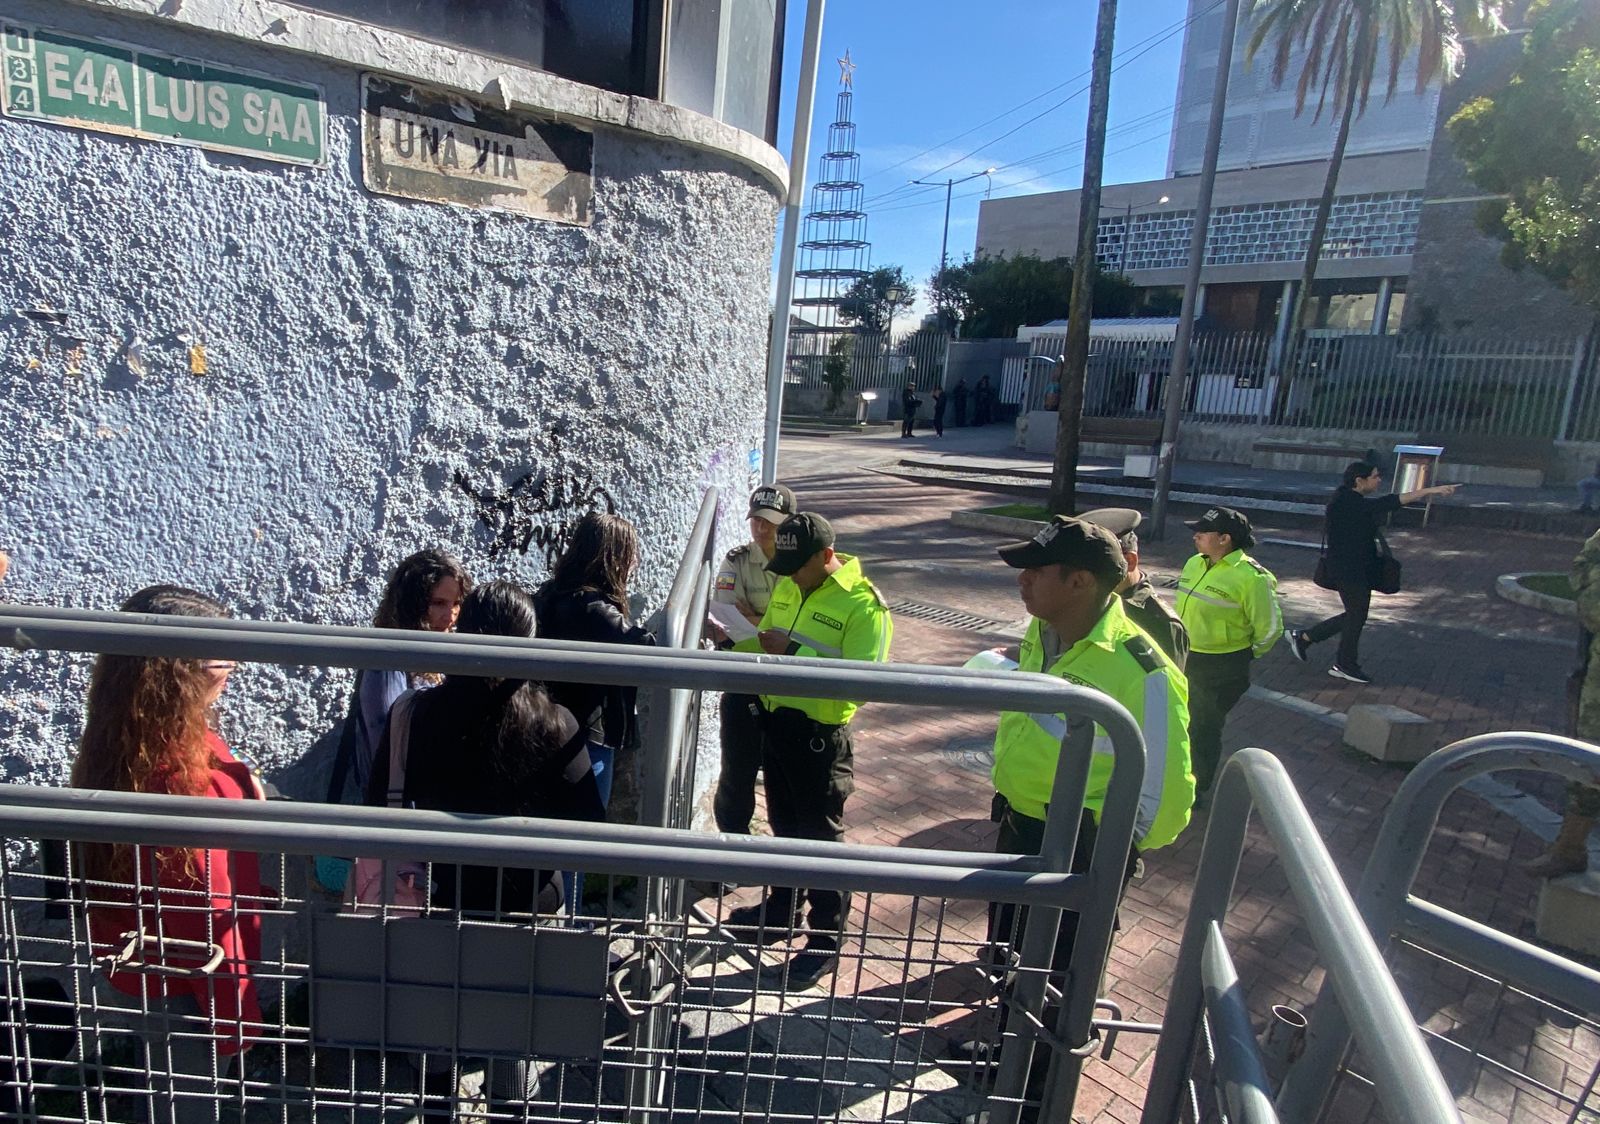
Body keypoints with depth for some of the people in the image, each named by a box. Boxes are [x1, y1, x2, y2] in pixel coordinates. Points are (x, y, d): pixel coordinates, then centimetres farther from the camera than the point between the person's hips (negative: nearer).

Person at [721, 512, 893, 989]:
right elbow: (767, 644, 15)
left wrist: (794, 653, -29)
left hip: (820, 736, -7)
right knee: (785, 826, 23)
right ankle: (781, 910, 42)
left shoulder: (863, 604, -19)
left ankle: (826, 942, 23)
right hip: (776, 720, 7)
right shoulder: (787, 588, 4)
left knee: (822, 836, 6)